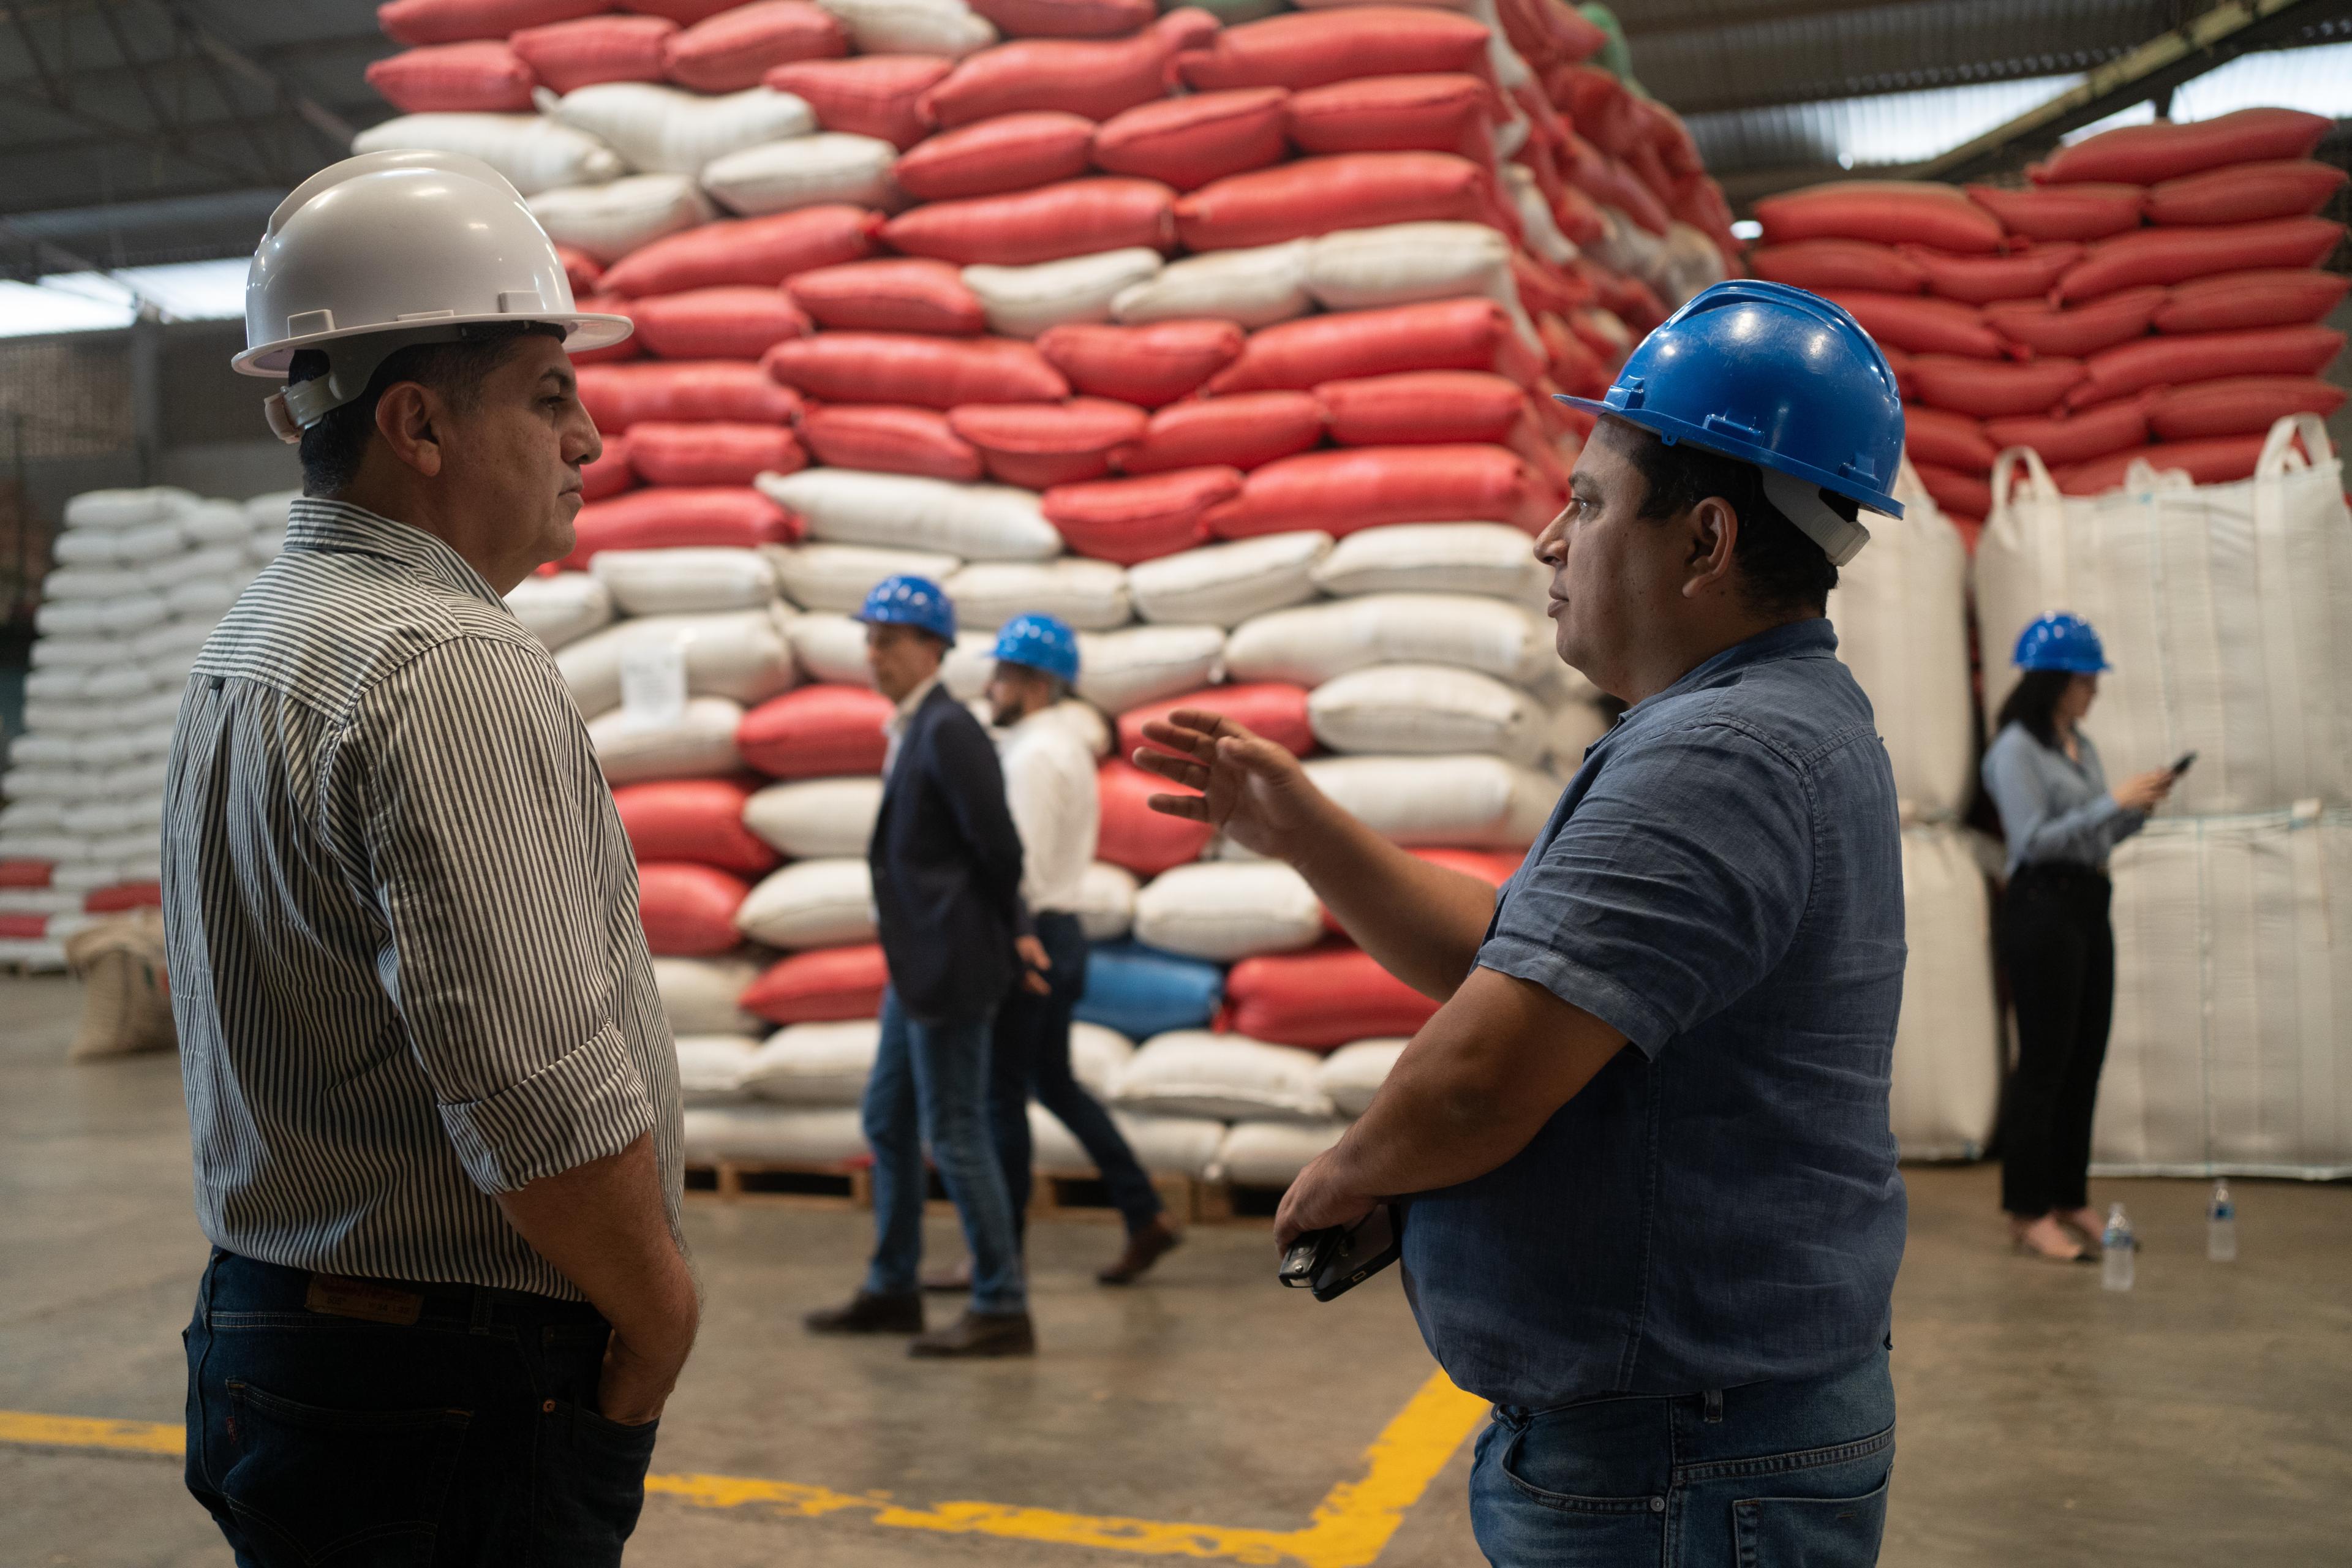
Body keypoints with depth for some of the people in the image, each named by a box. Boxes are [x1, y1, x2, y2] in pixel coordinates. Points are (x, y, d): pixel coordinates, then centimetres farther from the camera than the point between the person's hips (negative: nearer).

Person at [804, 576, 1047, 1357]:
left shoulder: (949, 731, -17)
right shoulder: (912, 730, 13)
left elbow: (996, 845, -16)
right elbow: (991, 848, 16)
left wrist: (1011, 936, -2)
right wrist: (1013, 931, 12)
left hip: (951, 964, -10)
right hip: (918, 963, 10)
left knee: (955, 1136, -3)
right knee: (887, 1120, 17)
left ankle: (1002, 1311, 7)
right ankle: (892, 1290, 30)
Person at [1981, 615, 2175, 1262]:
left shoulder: (2080, 745, 15)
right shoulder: (2016, 749, -10)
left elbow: (2100, 836, 19)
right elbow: (2036, 839, -17)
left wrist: (2140, 808, 2)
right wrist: (2114, 802, -17)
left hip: (2090, 906, 8)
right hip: (2042, 908, -8)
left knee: (2086, 1060, 10)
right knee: (2045, 1062, -6)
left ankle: (2071, 1201, 20)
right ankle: (2028, 1214, 0)